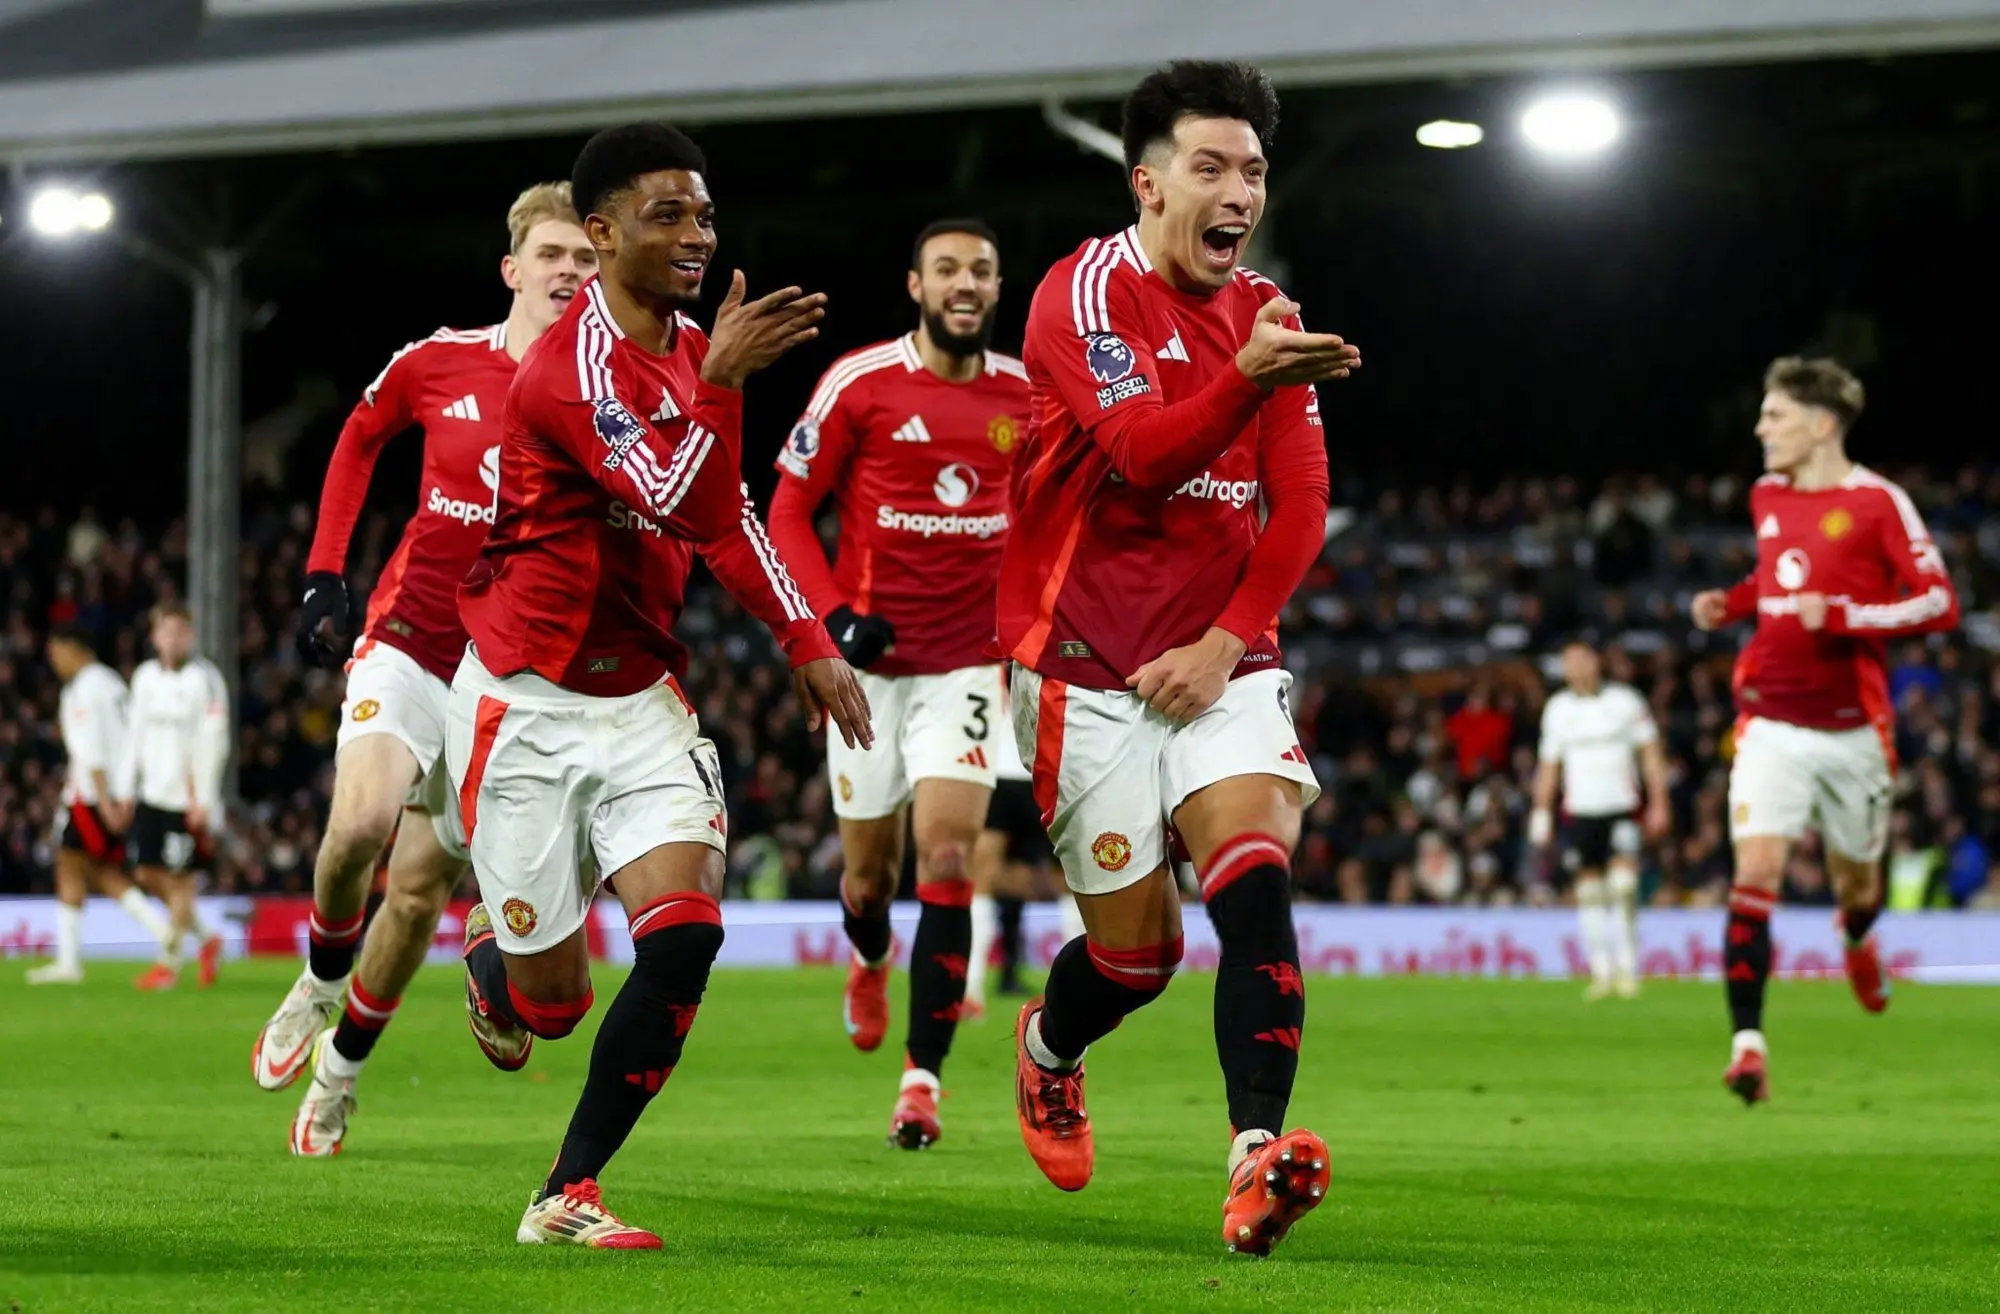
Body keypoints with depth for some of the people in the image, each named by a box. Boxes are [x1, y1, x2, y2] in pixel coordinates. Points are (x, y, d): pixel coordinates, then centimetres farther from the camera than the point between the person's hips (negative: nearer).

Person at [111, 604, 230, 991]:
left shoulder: (204, 679, -8)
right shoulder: (146, 676, 11)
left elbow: (213, 743, -11)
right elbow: (136, 737, 17)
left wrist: (202, 801, -14)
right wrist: (125, 792, 13)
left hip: (187, 799, -7)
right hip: (151, 794, 7)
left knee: (180, 878, -3)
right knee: (147, 873, 5)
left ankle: (169, 962, 7)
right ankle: (205, 937, 22)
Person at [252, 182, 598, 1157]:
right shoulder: (439, 363, -3)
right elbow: (360, 439, 16)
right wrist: (323, 574, 8)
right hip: (410, 635, -1)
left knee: (421, 883, 1)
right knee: (361, 820, -25)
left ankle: (342, 1066, 24)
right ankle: (321, 981, 6)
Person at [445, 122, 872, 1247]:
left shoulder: (690, 350, 7)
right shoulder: (574, 366, -20)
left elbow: (727, 516, 18)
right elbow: (688, 513, -30)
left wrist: (807, 640, 11)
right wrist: (721, 381, -41)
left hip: (641, 704, 6)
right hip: (527, 709, -6)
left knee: (685, 934, -16)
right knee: (551, 1001, 2)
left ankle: (570, 1198, -5)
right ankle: (490, 958, 42)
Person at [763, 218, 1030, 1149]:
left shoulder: (1026, 394, 2)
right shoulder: (859, 384, -6)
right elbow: (788, 513, -1)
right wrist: (833, 615, -14)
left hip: (968, 662, 1)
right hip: (873, 661, -1)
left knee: (947, 855, -15)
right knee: (867, 870, 8)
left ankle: (923, 1076, -9)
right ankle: (872, 961, 46)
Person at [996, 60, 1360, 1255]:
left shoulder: (1265, 313, 9)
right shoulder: (1086, 293, -9)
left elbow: (1300, 507, 5)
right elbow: (1144, 450, -25)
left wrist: (1227, 641, -9)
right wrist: (1248, 378, -43)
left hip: (1220, 661, 4)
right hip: (1089, 668, -4)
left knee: (1254, 878, -21)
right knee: (1138, 948, 1)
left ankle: (1259, 1159, -29)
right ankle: (1049, 1051, 36)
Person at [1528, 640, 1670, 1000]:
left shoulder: (1625, 701, 3)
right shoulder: (1557, 709, 10)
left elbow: (1651, 754, 4)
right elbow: (1549, 764, 15)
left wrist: (1658, 804, -1)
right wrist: (1541, 812, 9)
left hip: (1621, 808, -3)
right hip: (1579, 811, 3)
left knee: (1623, 885, -16)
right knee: (1588, 893, 1)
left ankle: (1627, 967, -11)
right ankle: (1601, 972, 7)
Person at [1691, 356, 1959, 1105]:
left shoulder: (1877, 502, -10)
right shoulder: (1767, 496, 7)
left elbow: (1940, 602, -12)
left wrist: (1841, 615, -22)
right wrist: (1730, 604, 6)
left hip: (1851, 728, -3)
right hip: (1772, 724, 3)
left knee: (1855, 881, 15)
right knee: (1756, 872, -17)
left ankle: (1858, 939, 53)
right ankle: (1748, 1044, -19)